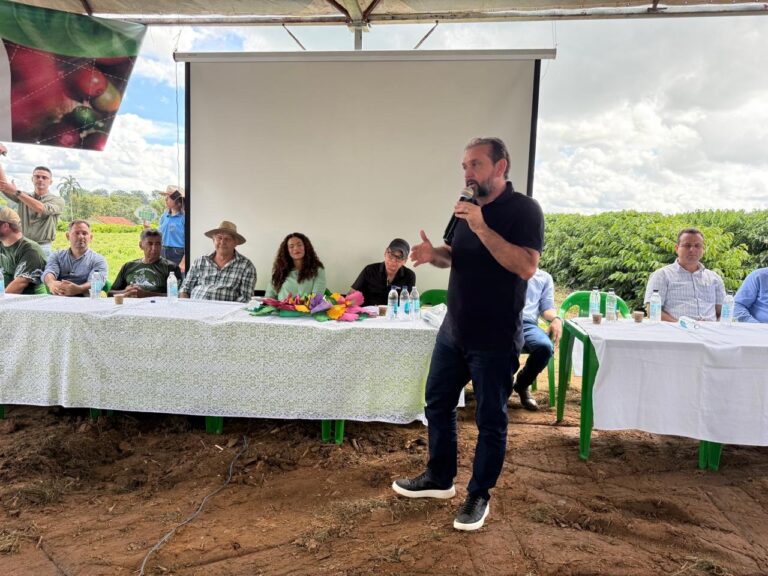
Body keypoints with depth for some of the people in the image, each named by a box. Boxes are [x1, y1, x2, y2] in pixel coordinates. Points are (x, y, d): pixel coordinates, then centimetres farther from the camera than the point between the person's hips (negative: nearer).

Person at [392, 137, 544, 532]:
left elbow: (527, 267, -24)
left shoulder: (523, 209, -11)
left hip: (494, 339, -7)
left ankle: (479, 496, 23)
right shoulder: (467, 208, 10)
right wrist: (433, 254, -3)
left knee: (490, 421, 6)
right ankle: (439, 479, 33)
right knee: (437, 404, 15)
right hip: (453, 331, 8)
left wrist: (482, 228, -28)